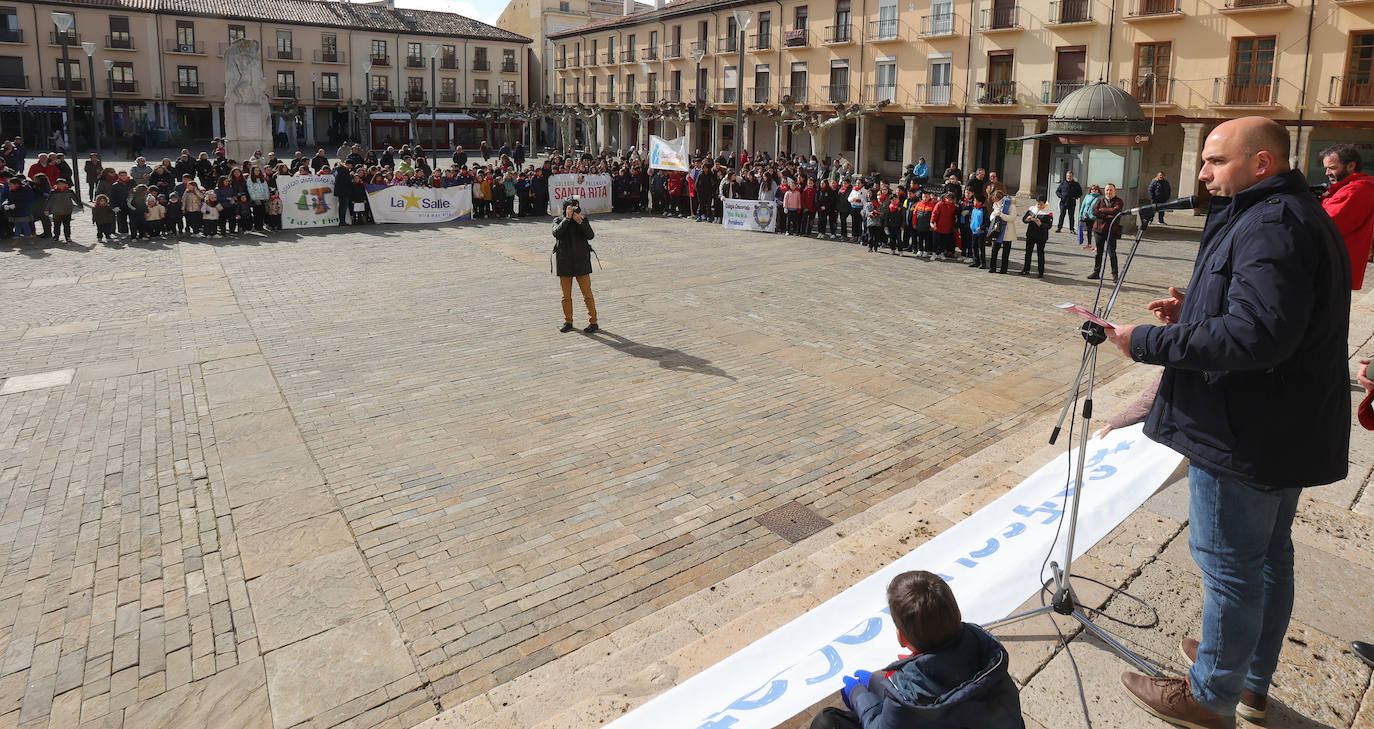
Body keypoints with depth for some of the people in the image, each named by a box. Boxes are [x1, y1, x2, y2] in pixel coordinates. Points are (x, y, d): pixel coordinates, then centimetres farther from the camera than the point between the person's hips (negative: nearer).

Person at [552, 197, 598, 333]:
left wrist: (580, 222, -26)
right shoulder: (559, 221, 3)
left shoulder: (584, 221, 3)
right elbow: (557, 233, -17)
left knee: (587, 294, -1)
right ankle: (568, 322, 20)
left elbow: (590, 235, -14)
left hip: (581, 262, -1)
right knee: (566, 296, 9)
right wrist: (567, 218, -22)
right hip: (564, 263, 1)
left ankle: (593, 322, 6)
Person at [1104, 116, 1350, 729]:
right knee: (1270, 555, 21)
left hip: (1245, 440, -11)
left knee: (1229, 567, 2)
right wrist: (1193, 312, 7)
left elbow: (1256, 334, -31)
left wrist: (1148, 342, -23)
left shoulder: (1271, 225, -21)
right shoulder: (1297, 216, 14)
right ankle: (1252, 679, 39)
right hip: (1287, 434, 11)